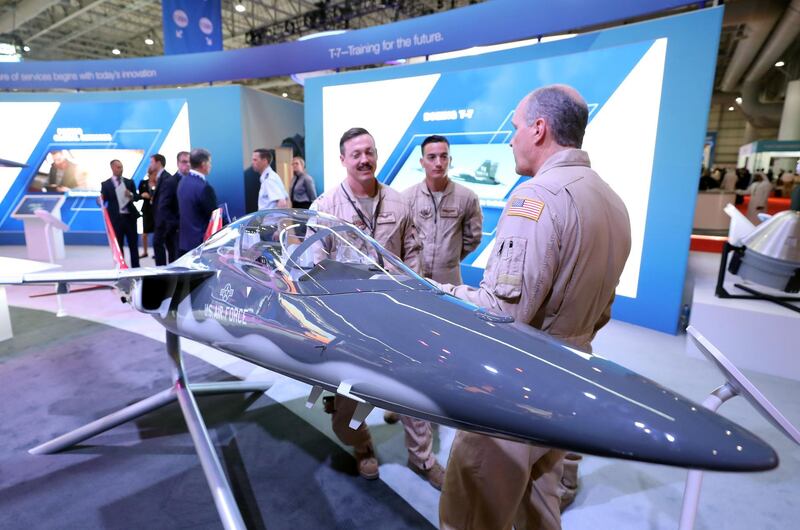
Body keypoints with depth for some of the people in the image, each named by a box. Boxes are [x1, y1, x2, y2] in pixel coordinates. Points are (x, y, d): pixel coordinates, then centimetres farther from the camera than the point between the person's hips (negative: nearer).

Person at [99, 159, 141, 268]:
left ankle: (135, 268, 13)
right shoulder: (106, 184, 2)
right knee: (118, 246, 5)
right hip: (116, 218, -2)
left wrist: (131, 195, -15)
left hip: (130, 217, 2)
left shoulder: (129, 182, 9)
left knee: (133, 245, 6)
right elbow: (102, 201, -2)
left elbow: (137, 197, 5)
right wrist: (101, 200, -24)